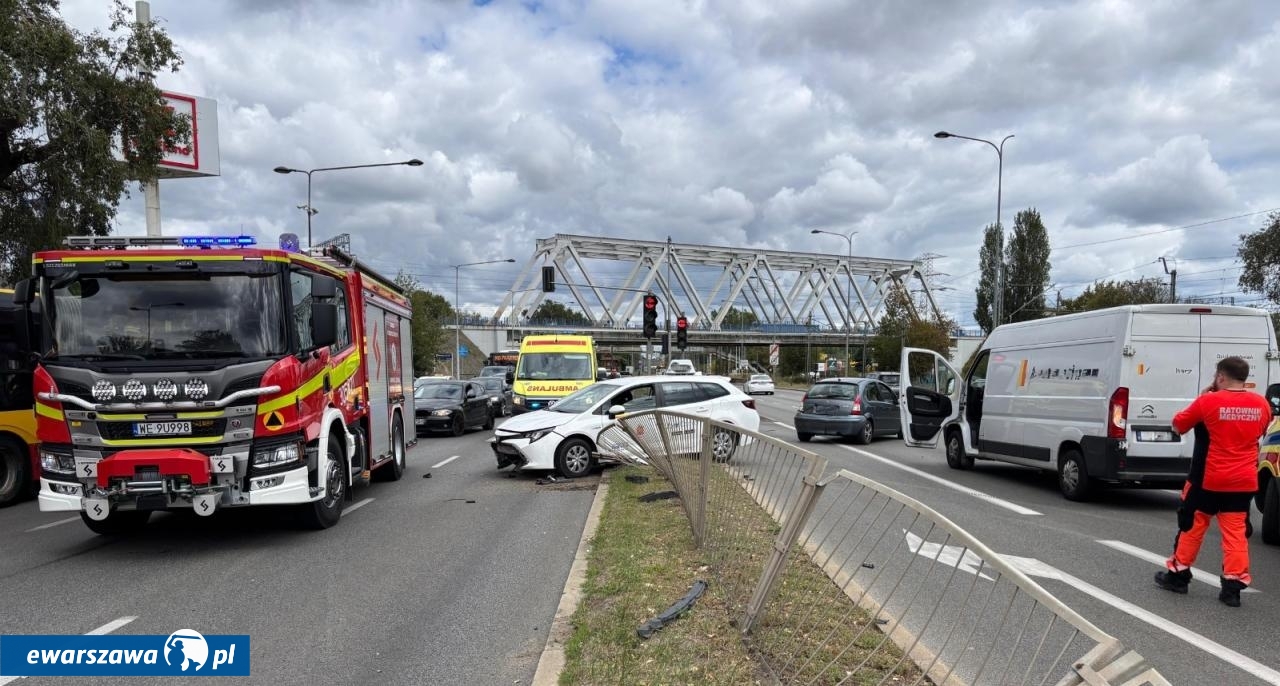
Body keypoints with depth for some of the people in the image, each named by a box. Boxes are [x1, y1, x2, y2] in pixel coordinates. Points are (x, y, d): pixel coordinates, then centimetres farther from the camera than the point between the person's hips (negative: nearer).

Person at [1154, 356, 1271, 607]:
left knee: (1192, 525, 10)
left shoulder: (1208, 401, -13)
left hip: (1209, 479, -3)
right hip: (1244, 481, 4)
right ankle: (1233, 585, 3)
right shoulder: (1261, 404, 2)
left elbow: (1178, 425, 1)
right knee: (1235, 532, 6)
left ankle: (1178, 575, 19)